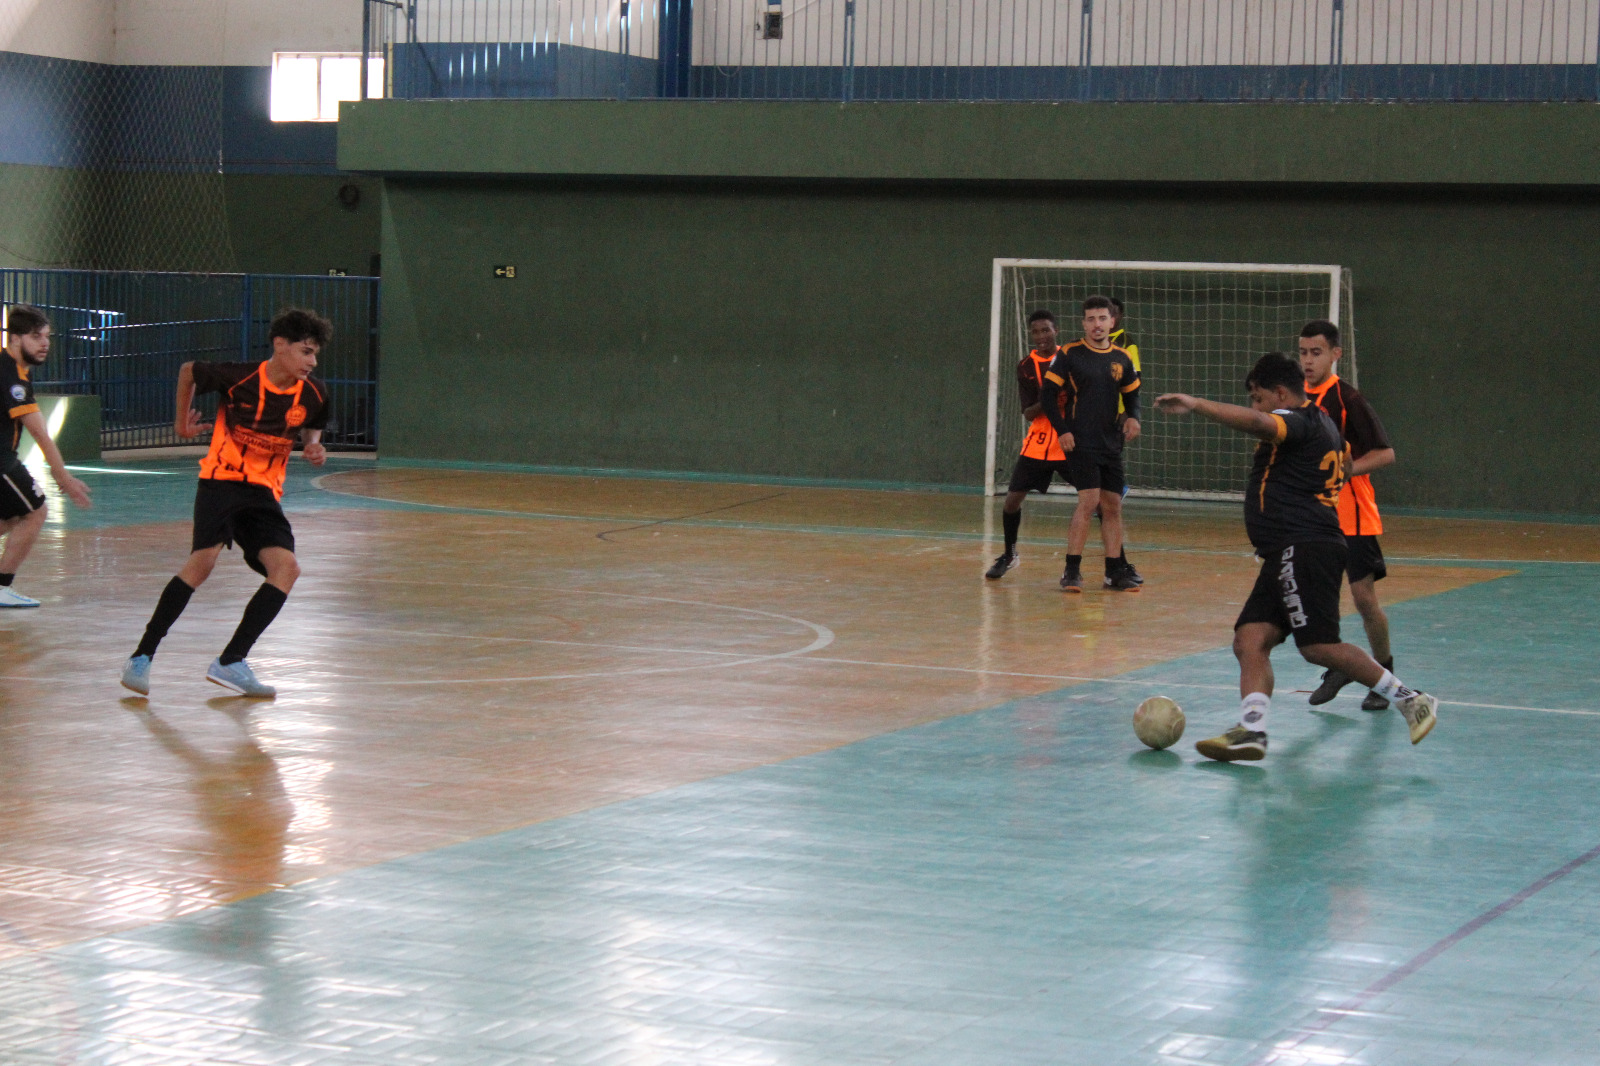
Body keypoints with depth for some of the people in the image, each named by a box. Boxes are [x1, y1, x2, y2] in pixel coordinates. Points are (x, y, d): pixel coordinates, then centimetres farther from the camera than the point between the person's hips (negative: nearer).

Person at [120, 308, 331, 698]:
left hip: (264, 492, 5)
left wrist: (314, 448, -1)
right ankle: (141, 658, -15)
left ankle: (231, 662, -7)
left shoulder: (313, 394, -3)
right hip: (221, 479, -5)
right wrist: (183, 421, 13)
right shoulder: (238, 377, -14)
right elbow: (187, 371, 5)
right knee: (203, 560, -23)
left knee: (286, 568, -14)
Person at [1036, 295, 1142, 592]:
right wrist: (1062, 431, -11)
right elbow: (1047, 394, -3)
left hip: (1111, 444, 5)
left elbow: (1132, 395, 19)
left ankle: (1115, 572, 13)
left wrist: (1133, 417, -3)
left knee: (1113, 505, 5)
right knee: (1089, 500, -16)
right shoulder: (1069, 354, -4)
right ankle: (1072, 571, -9)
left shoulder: (1121, 358, 9)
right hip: (1080, 442, -5)